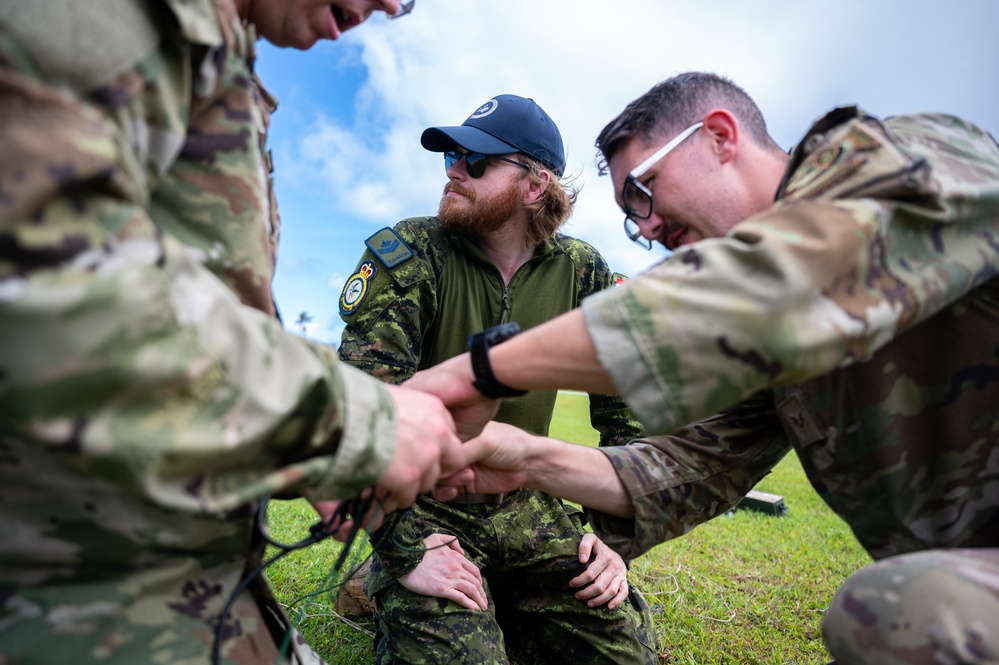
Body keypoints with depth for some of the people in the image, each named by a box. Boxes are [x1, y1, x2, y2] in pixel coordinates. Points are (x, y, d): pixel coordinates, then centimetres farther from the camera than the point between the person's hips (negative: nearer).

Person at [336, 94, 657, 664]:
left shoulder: (584, 273, -5)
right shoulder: (408, 254, -15)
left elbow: (627, 408, 1)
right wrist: (402, 552, -23)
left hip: (522, 505, 4)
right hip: (422, 505, -3)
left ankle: (499, 604, 23)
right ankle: (386, 588, 13)